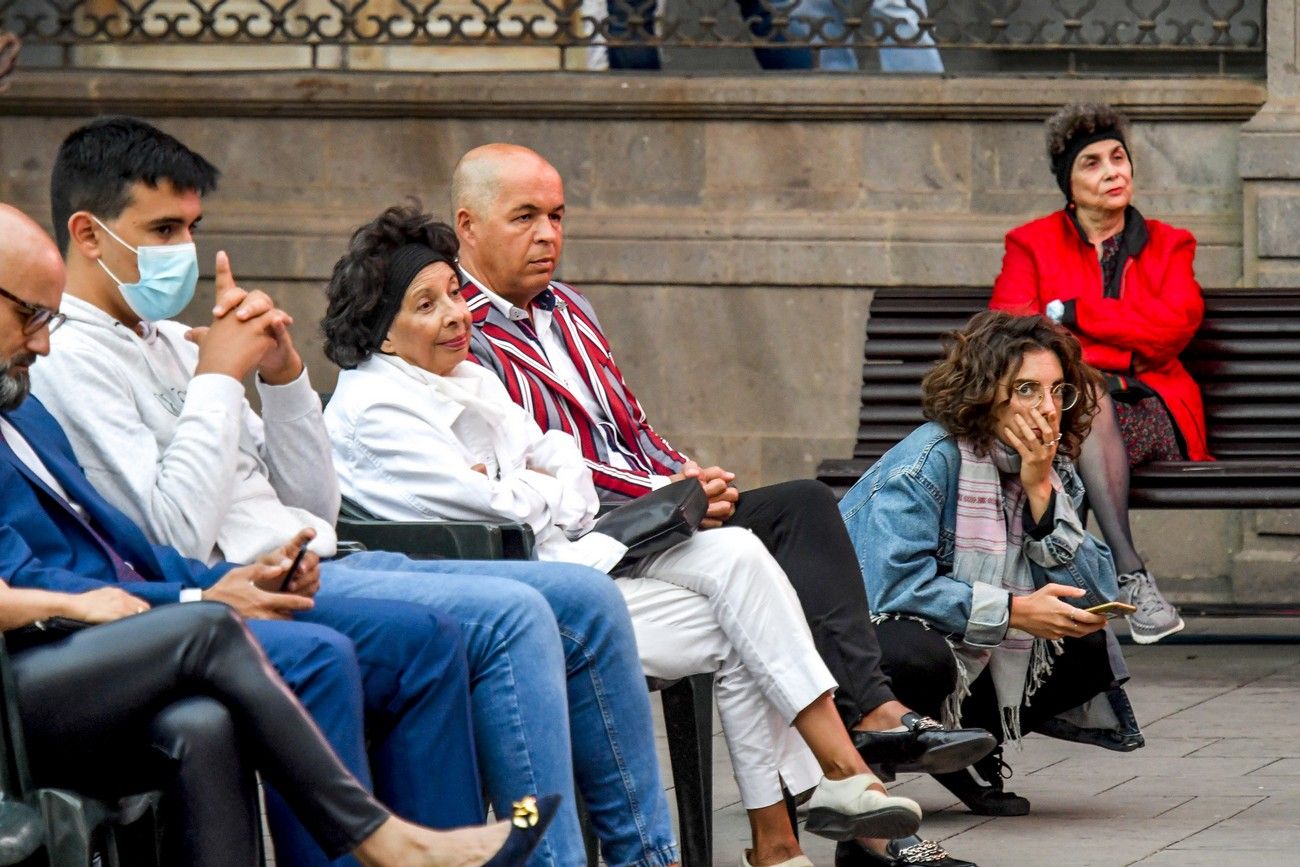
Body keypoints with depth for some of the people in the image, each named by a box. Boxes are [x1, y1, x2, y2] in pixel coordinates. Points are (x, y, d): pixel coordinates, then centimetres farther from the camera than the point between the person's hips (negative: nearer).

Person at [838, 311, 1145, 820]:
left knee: (1090, 649, -11)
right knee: (918, 657, -39)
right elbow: (891, 581, -29)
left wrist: (1040, 488, -18)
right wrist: (1015, 611, -28)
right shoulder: (930, 459, -19)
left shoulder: (1053, 472, 2)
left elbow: (1095, 595, -9)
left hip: (978, 668, 7)